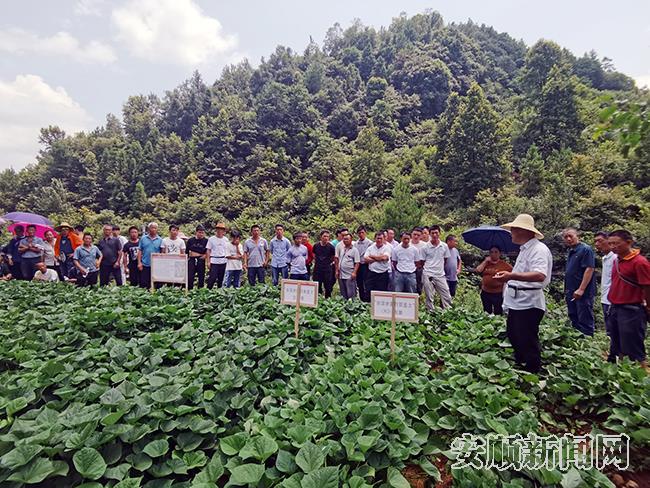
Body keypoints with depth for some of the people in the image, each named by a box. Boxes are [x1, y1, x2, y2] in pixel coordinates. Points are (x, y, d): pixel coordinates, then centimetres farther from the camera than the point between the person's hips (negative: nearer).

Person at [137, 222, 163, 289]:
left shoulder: (160, 240, 4)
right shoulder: (143, 238, 6)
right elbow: (140, 251, 6)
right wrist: (139, 262, -2)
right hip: (145, 265, 0)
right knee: (143, 284, 4)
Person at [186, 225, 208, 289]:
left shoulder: (206, 241, -1)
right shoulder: (190, 240, 7)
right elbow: (186, 252, 11)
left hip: (201, 261, -1)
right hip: (192, 260, 1)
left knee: (201, 277, 6)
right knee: (190, 277, -1)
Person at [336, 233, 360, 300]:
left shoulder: (354, 250, -4)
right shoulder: (341, 248, 13)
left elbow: (357, 262, -8)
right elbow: (337, 259, 17)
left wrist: (354, 272, -17)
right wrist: (337, 270, 11)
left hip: (350, 276, -6)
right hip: (341, 275, 6)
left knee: (351, 294, -4)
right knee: (343, 294, 14)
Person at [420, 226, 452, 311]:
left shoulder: (444, 246, 2)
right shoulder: (424, 247, -5)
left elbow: (445, 260, 14)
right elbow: (422, 262, 2)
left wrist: (440, 268, 13)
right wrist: (428, 269, 3)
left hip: (441, 275, 3)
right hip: (428, 275, -2)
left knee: (447, 297, 2)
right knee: (429, 298, 4)